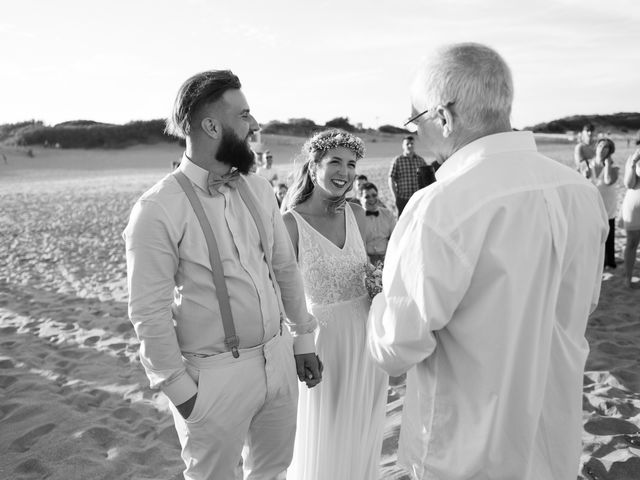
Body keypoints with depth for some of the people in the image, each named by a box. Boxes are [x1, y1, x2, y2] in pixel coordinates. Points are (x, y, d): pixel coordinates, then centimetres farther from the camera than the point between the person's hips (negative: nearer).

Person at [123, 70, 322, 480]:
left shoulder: (258, 189, 2)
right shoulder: (158, 210, -17)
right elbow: (149, 314, -14)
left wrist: (303, 338, 11)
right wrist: (181, 392, -11)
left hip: (279, 358, 6)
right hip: (216, 374, -5)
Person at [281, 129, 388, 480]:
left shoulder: (356, 215, 1)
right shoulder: (291, 222, -15)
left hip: (366, 332, 5)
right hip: (324, 335, -5)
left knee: (362, 432, 20)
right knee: (324, 438, 12)